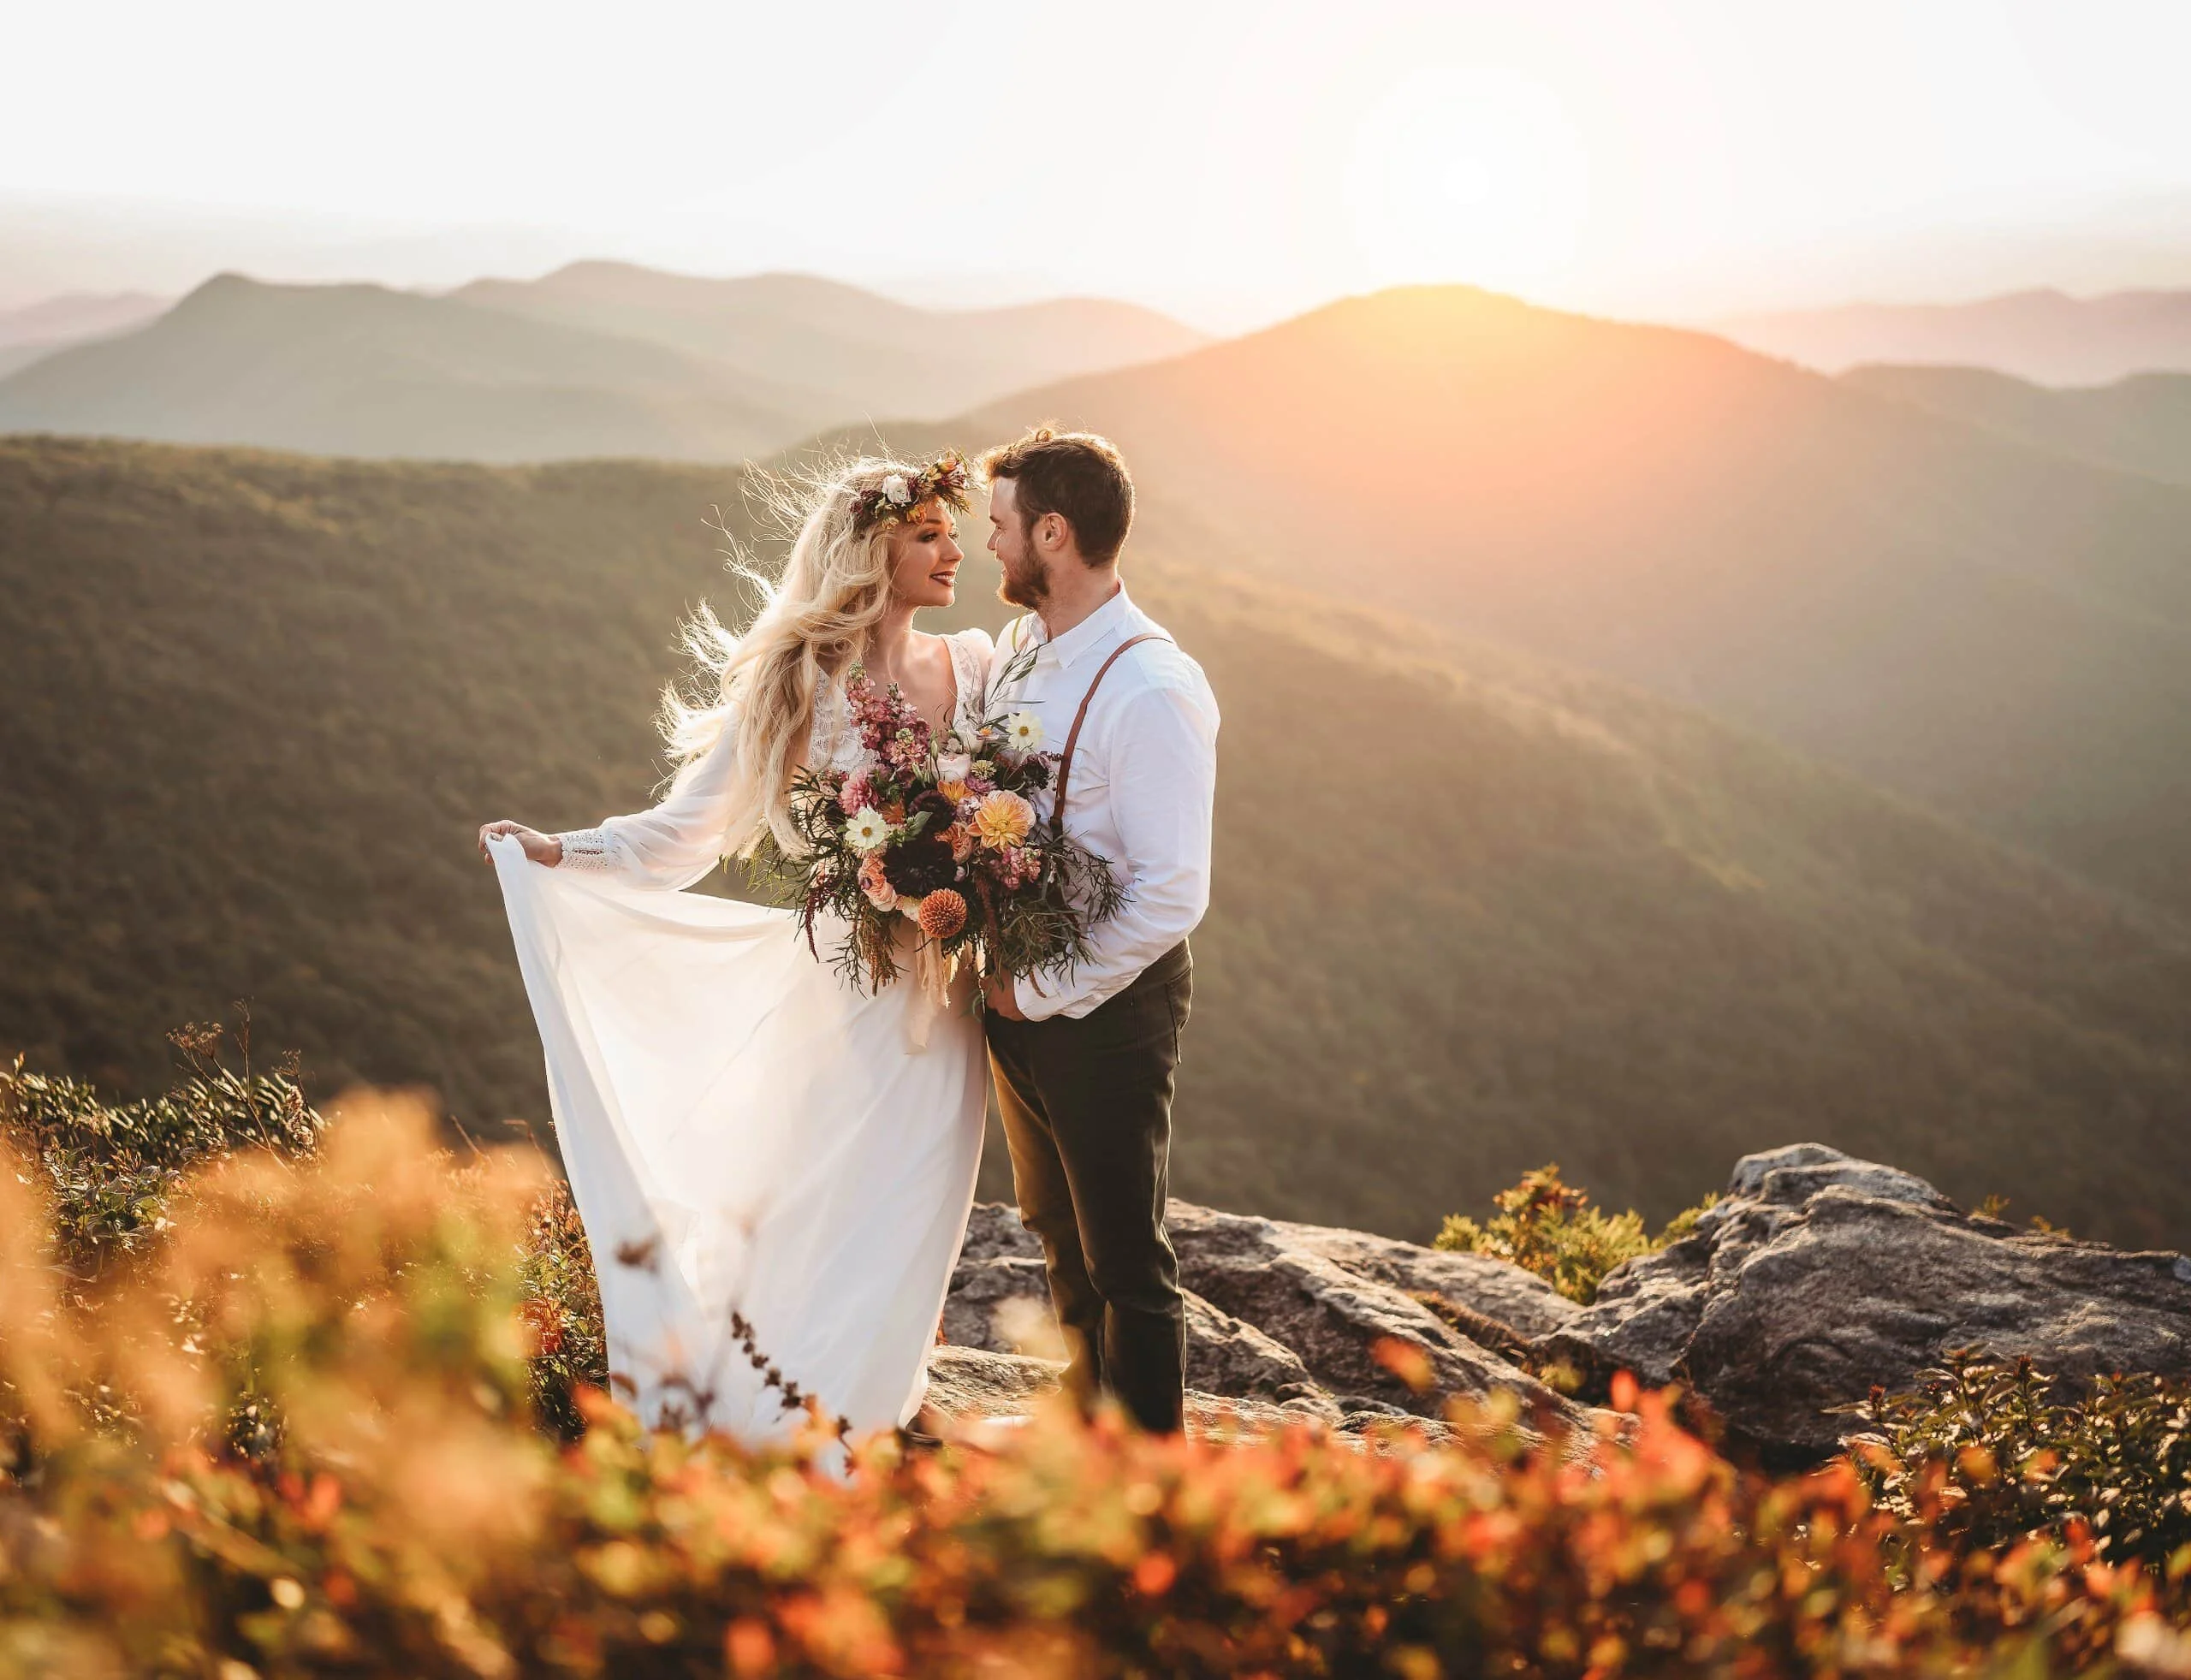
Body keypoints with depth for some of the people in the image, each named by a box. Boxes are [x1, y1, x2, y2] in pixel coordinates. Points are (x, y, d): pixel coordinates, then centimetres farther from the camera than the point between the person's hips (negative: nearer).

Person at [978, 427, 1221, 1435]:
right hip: (1020, 994, 8)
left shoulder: (1152, 689, -24)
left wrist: (1043, 993, -19)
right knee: (1058, 1235, 25)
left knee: (1125, 1260, 6)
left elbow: (1172, 896, -26)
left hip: (1106, 1003, -8)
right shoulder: (1015, 651, 2)